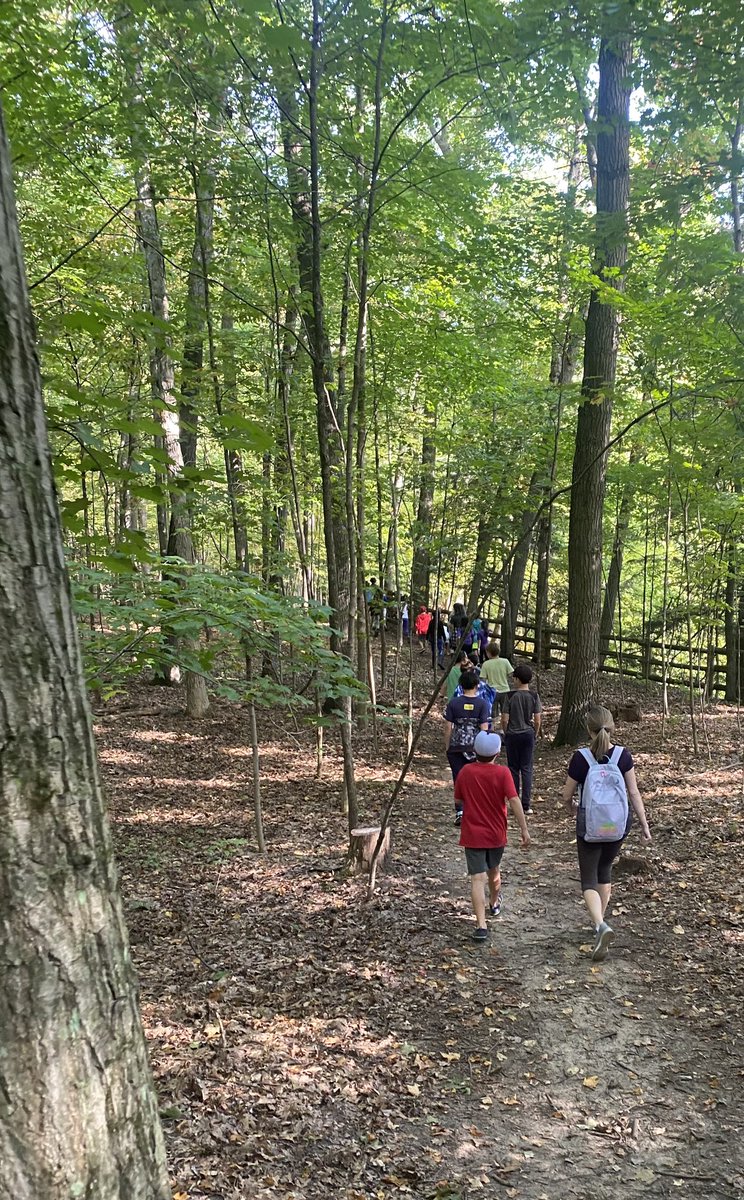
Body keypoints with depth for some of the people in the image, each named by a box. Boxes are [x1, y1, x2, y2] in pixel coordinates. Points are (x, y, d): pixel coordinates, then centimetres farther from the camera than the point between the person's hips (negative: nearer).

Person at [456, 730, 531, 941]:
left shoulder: (465, 772, -6)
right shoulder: (502, 773, -11)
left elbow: (459, 800, 6)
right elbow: (514, 801, -19)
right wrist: (524, 829, -17)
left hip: (472, 835, -1)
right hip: (497, 834, 1)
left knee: (477, 879, -6)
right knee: (494, 871, 25)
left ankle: (481, 925, -17)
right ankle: (494, 903, 51)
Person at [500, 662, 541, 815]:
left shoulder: (510, 696, -11)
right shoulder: (534, 696, -6)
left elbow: (505, 719, -9)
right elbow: (537, 720, -4)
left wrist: (505, 733, 7)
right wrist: (535, 734, 12)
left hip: (512, 735, -1)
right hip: (528, 735, 1)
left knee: (514, 769, 10)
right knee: (527, 769, 5)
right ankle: (526, 805, 2)